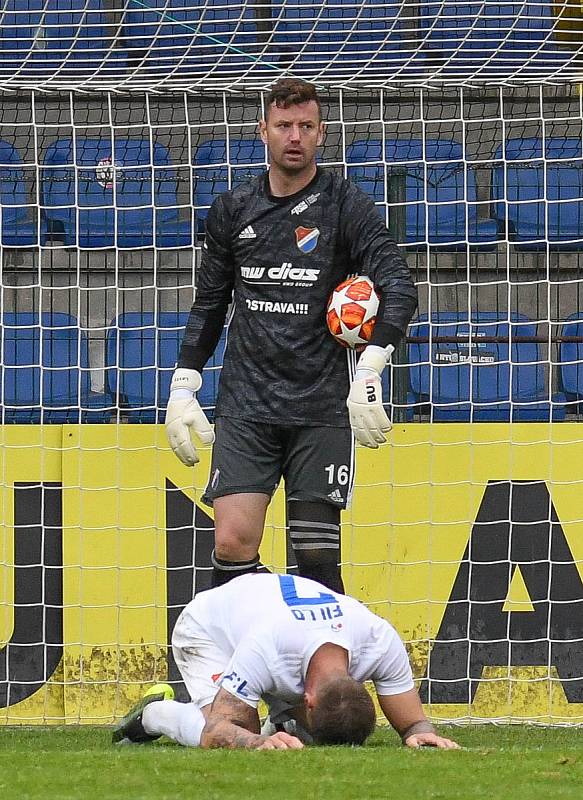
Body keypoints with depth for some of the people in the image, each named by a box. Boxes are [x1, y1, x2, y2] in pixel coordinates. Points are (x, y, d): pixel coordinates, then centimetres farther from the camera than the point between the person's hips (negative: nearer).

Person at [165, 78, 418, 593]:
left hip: (322, 410, -2)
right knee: (233, 542, -11)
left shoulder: (345, 204, -1)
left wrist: (370, 371, -23)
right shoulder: (233, 210, 10)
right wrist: (183, 387, 14)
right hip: (245, 409, 2)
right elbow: (209, 301, 20)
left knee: (317, 557, -3)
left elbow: (399, 289, -10)